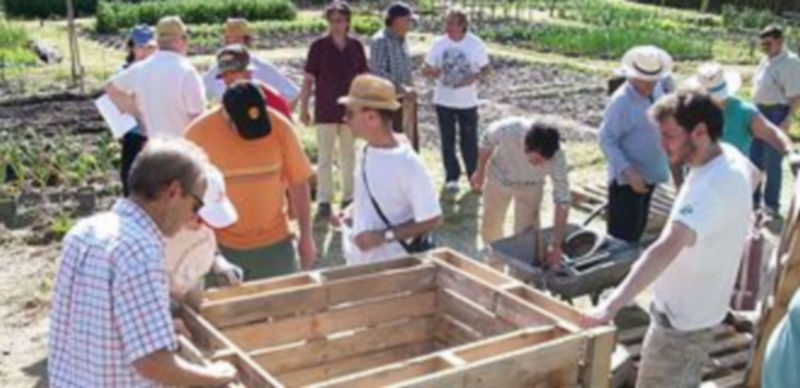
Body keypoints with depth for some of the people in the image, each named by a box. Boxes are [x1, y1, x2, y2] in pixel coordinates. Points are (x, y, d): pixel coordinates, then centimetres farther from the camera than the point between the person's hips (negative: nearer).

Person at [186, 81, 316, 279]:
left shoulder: (280, 127, -11)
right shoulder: (199, 133, -14)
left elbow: (298, 182, -2)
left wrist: (306, 236, 2)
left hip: (274, 243, 1)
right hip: (219, 246, -1)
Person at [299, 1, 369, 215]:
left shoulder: (355, 46, 1)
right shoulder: (319, 45, -6)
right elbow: (308, 79, -4)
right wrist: (303, 108, -6)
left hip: (350, 109, 3)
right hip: (325, 111, -3)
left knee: (349, 156, 12)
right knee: (325, 158, 1)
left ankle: (349, 197, 23)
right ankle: (324, 200, 8)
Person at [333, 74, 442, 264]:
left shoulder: (408, 164, -23)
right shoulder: (368, 151, 0)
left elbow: (431, 220, -19)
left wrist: (384, 236, -22)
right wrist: (352, 219, 1)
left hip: (392, 266, -7)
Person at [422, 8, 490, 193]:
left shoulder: (476, 44, -8)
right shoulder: (439, 43, -5)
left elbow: (485, 68, 1)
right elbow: (425, 68, 0)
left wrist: (475, 77, -21)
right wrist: (431, 71, -24)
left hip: (468, 102, -1)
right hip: (443, 101, 2)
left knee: (469, 141, 7)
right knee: (448, 141, 10)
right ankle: (452, 177, 23)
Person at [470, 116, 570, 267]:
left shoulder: (556, 158, -40)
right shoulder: (507, 129, -41)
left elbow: (562, 200, -33)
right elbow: (487, 141, -16)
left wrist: (556, 246, -35)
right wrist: (480, 172, 0)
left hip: (530, 188, -1)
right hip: (499, 179, 1)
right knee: (490, 228, 17)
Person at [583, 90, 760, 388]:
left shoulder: (711, 187, -34)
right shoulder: (729, 156, -3)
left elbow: (667, 248, -48)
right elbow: (753, 175, 24)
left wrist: (612, 305, -55)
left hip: (682, 315, -10)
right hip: (693, 306, 10)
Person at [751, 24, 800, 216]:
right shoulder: (766, 60, 10)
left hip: (776, 113, -8)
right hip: (759, 111, 8)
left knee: (772, 162, 1)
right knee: (754, 159, 15)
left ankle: (771, 204, 13)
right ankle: (752, 199, 30)